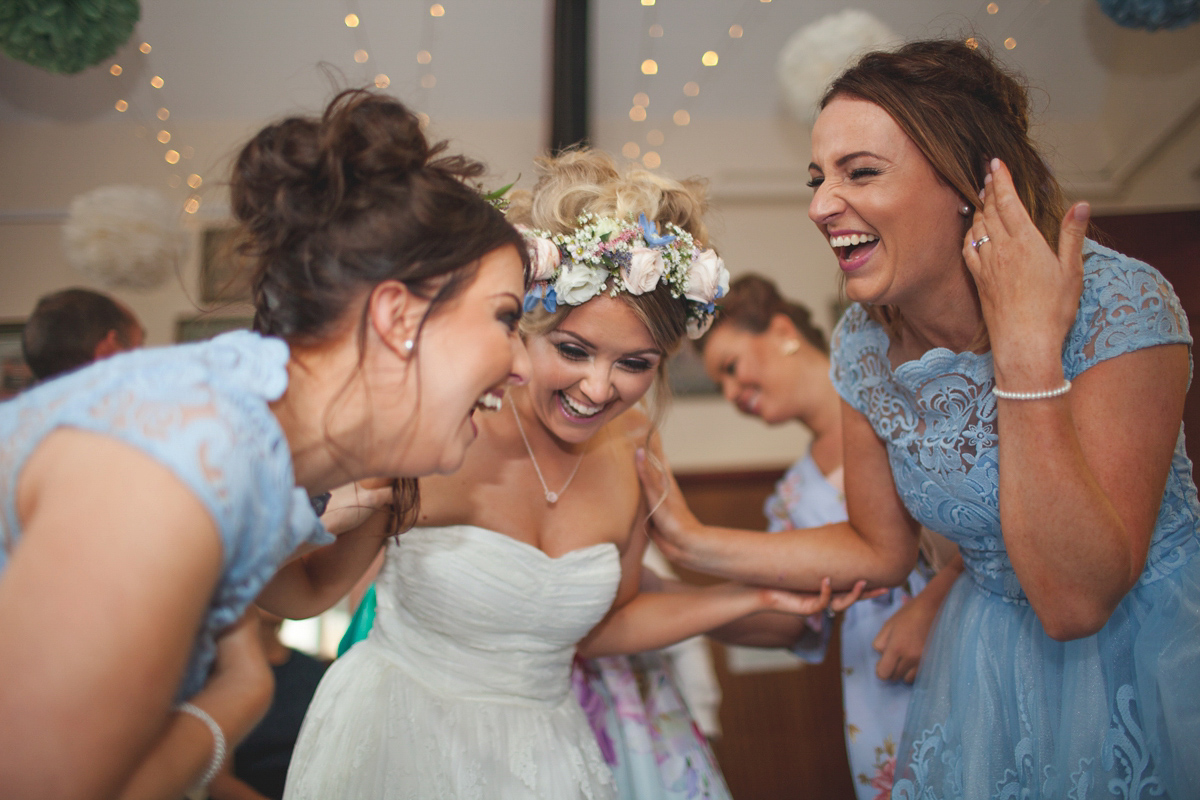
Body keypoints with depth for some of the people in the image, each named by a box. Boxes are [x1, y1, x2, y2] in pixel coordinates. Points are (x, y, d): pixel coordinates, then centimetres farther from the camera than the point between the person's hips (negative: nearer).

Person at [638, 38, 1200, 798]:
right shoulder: (865, 341, -11)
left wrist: (1027, 347, -36)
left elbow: (1075, 600, -32)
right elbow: (881, 549, 2)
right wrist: (697, 543, -6)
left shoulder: (1120, 307, -26)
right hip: (991, 665, 5)